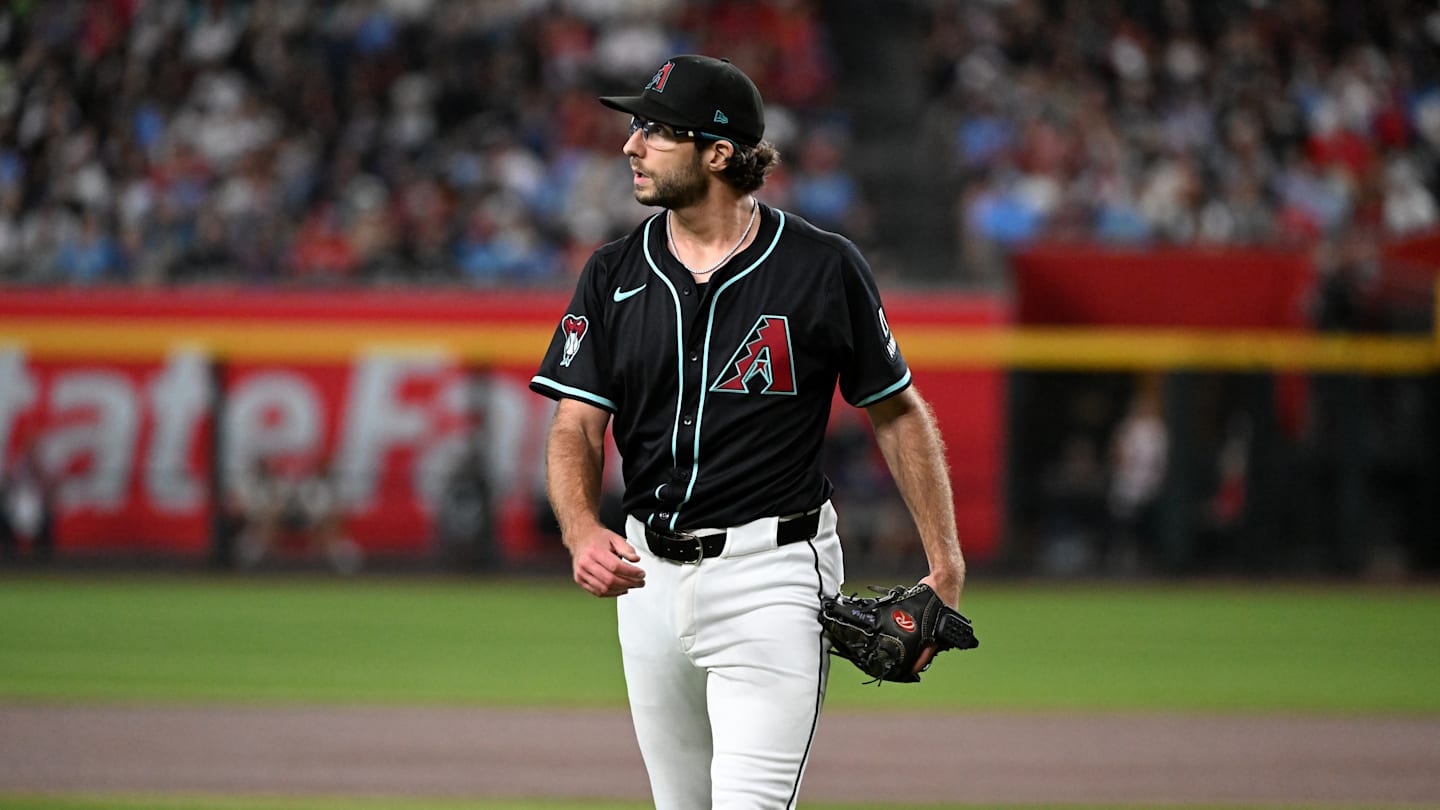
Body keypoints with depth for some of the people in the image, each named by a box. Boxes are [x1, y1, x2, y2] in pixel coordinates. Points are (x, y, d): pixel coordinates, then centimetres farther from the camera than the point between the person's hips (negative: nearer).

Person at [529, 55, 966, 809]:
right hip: (650, 574, 5)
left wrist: (945, 564, -2)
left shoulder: (823, 269, -6)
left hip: (772, 575, -5)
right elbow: (576, 428, 0)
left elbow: (896, 412, 3)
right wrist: (582, 533, -21)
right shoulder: (613, 274, 5)